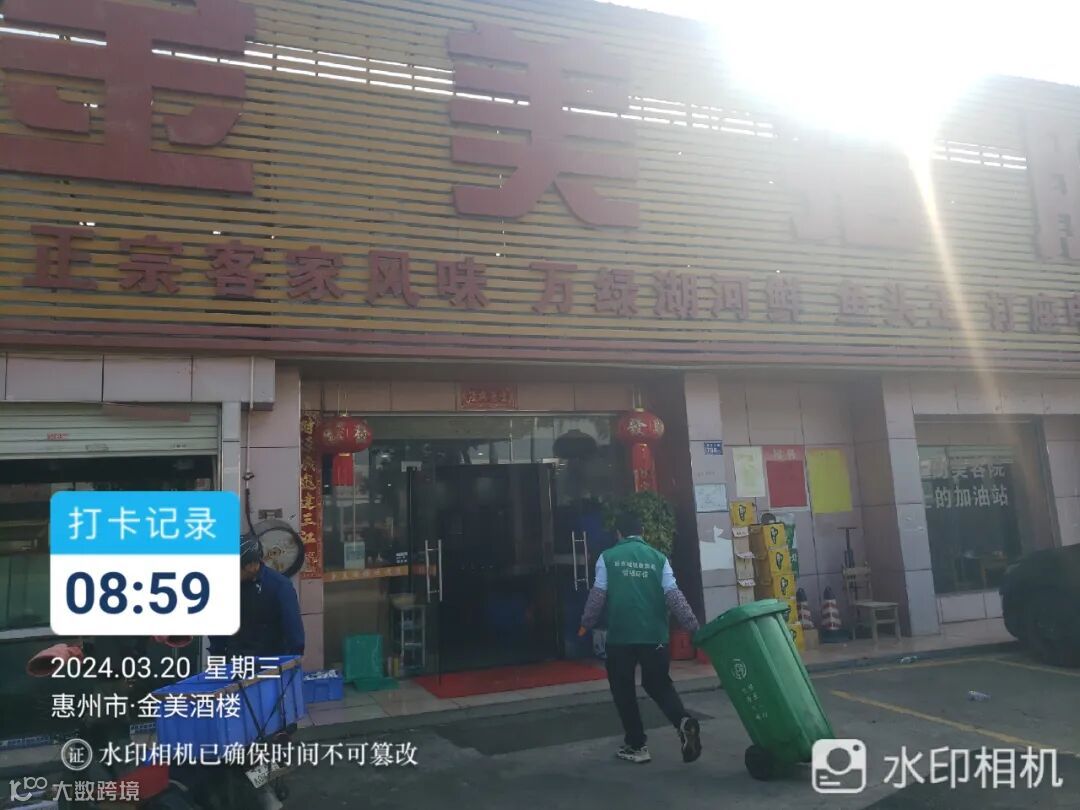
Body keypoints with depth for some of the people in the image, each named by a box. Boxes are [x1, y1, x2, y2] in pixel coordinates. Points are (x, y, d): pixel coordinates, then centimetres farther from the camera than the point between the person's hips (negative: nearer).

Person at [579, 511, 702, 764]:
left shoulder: (607, 557, 0)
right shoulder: (658, 558, 5)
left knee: (623, 690, 12)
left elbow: (597, 595, -4)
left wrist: (586, 624, 9)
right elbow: (673, 595, -2)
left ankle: (637, 746, 15)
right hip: (654, 635, 2)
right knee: (658, 684, 18)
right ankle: (684, 722, -6)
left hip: (620, 635, -2)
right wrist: (692, 625, 2)